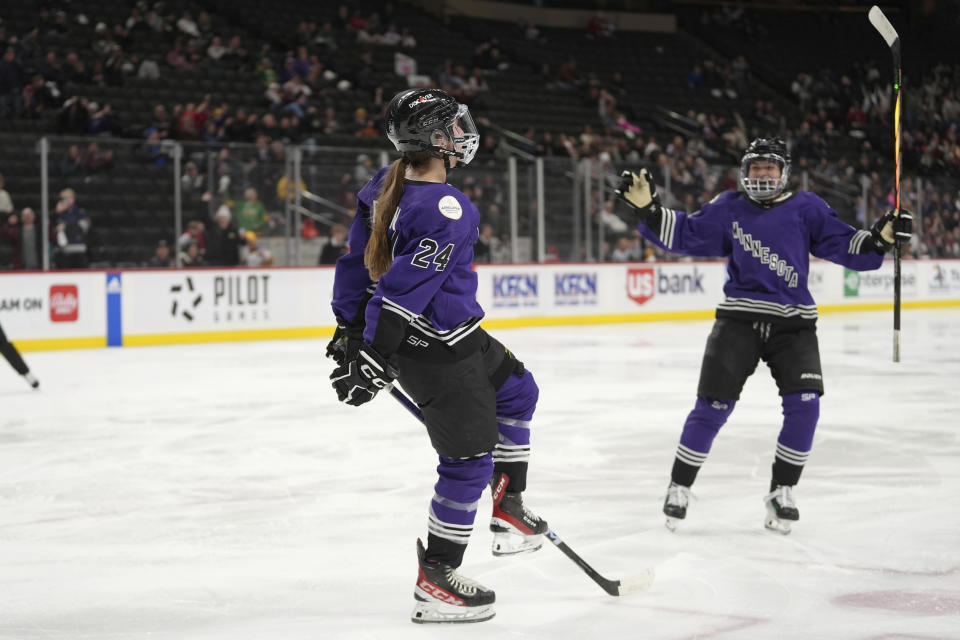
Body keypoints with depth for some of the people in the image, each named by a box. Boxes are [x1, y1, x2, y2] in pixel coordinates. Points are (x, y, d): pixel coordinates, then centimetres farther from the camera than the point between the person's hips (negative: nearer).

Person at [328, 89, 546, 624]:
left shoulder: (384, 187, 2)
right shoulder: (446, 209, -26)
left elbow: (357, 261, 10)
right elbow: (404, 289, -28)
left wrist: (351, 329, 20)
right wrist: (374, 360, -24)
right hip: (437, 354, -10)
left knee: (517, 391, 26)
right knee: (470, 459, -1)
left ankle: (510, 510, 33)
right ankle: (436, 580, 7)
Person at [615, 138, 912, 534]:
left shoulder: (807, 209, 5)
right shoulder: (728, 209, 6)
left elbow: (845, 246, 2)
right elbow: (682, 234, 5)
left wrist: (881, 237, -14)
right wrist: (646, 206, -6)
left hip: (793, 323, 1)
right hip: (739, 319, -1)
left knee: (804, 404, -12)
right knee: (713, 406, -4)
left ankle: (781, 492, 5)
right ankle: (679, 487, 12)